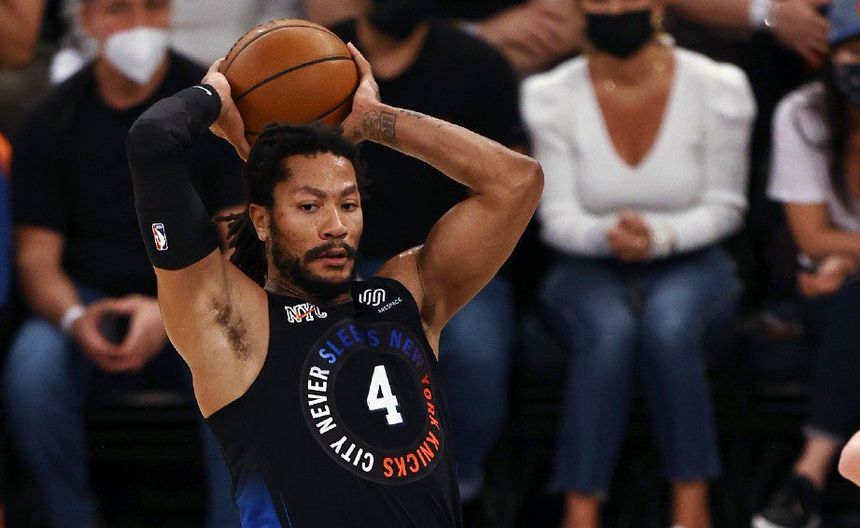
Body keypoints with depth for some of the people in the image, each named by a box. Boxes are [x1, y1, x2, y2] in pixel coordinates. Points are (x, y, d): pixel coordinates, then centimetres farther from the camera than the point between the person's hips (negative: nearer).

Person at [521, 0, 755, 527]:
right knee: (608, 330, -36)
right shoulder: (551, 96, -6)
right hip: (589, 269, 0)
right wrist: (607, 236, -29)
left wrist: (659, 237, -23)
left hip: (689, 264, 0)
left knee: (668, 324, -36)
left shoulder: (718, 89, -8)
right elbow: (558, 219, -7)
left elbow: (724, 207, -3)